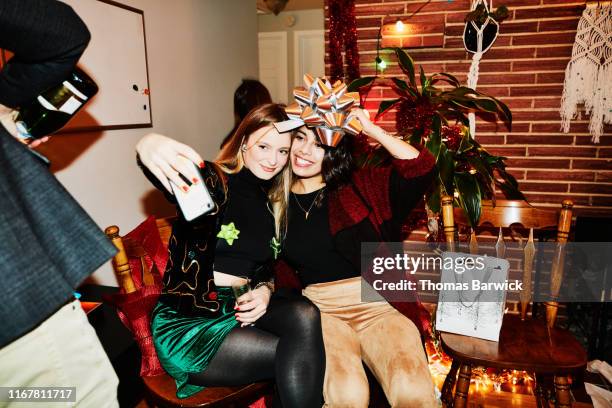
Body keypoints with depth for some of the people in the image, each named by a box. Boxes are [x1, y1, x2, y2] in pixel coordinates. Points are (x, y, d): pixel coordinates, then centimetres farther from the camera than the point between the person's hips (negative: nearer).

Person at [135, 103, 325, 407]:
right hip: (187, 321, -5)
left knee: (305, 315, -25)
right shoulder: (211, 181, -8)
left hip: (241, 309, 6)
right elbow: (170, 177, -31)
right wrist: (149, 148, -55)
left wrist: (265, 289, -5)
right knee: (302, 356, -21)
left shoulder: (273, 206, 11)